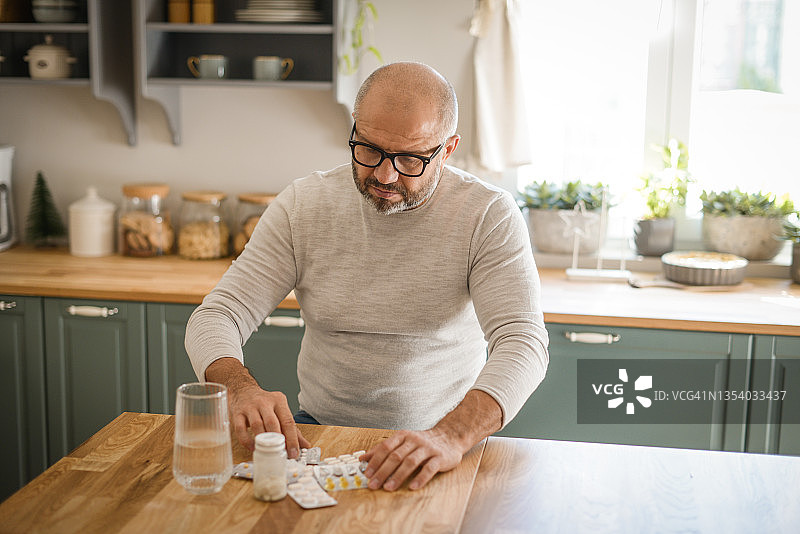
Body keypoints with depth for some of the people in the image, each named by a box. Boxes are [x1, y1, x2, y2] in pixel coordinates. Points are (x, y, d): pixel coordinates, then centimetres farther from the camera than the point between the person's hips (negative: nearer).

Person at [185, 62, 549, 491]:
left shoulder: (490, 216, -9)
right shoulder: (303, 205, -3)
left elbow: (522, 342, -20)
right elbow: (215, 317, -5)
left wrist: (450, 437, -40)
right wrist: (243, 391, -29)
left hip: (435, 435, -2)